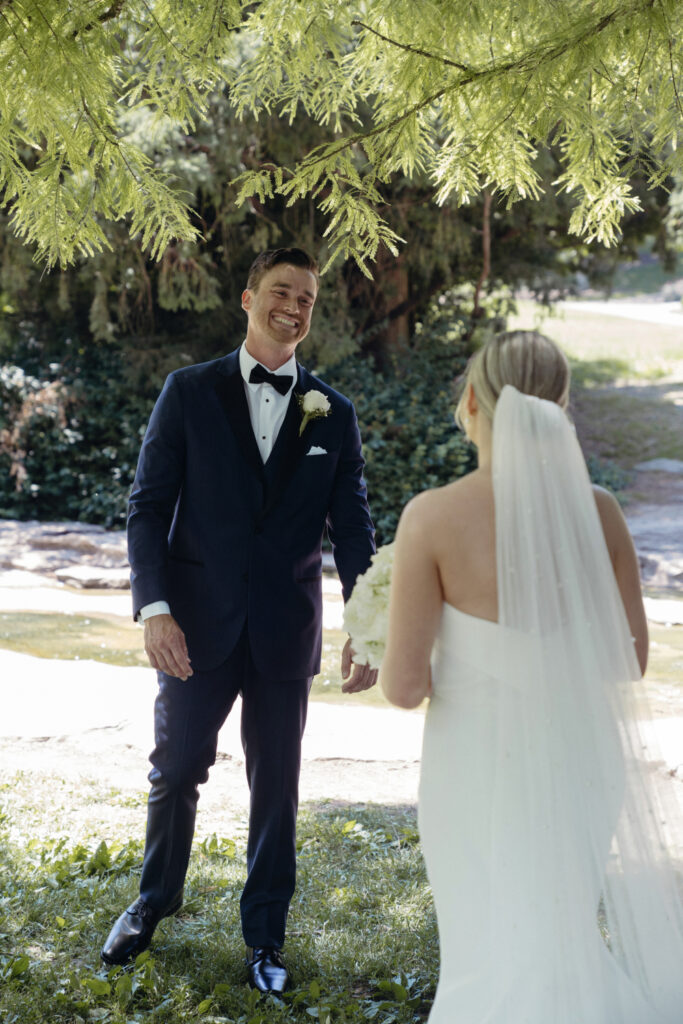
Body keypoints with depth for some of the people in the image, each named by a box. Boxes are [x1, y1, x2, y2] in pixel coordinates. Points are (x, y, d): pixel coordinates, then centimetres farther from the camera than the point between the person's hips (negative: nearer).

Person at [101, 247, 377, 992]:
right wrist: (155, 607, -14)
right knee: (174, 771, 13)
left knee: (276, 789, 9)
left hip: (286, 634, 1)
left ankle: (265, 937, 26)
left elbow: (352, 530, 4)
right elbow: (148, 506, -3)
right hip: (198, 625, -1)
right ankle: (153, 904, 37)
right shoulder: (189, 392, 0)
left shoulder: (333, 414, 4)